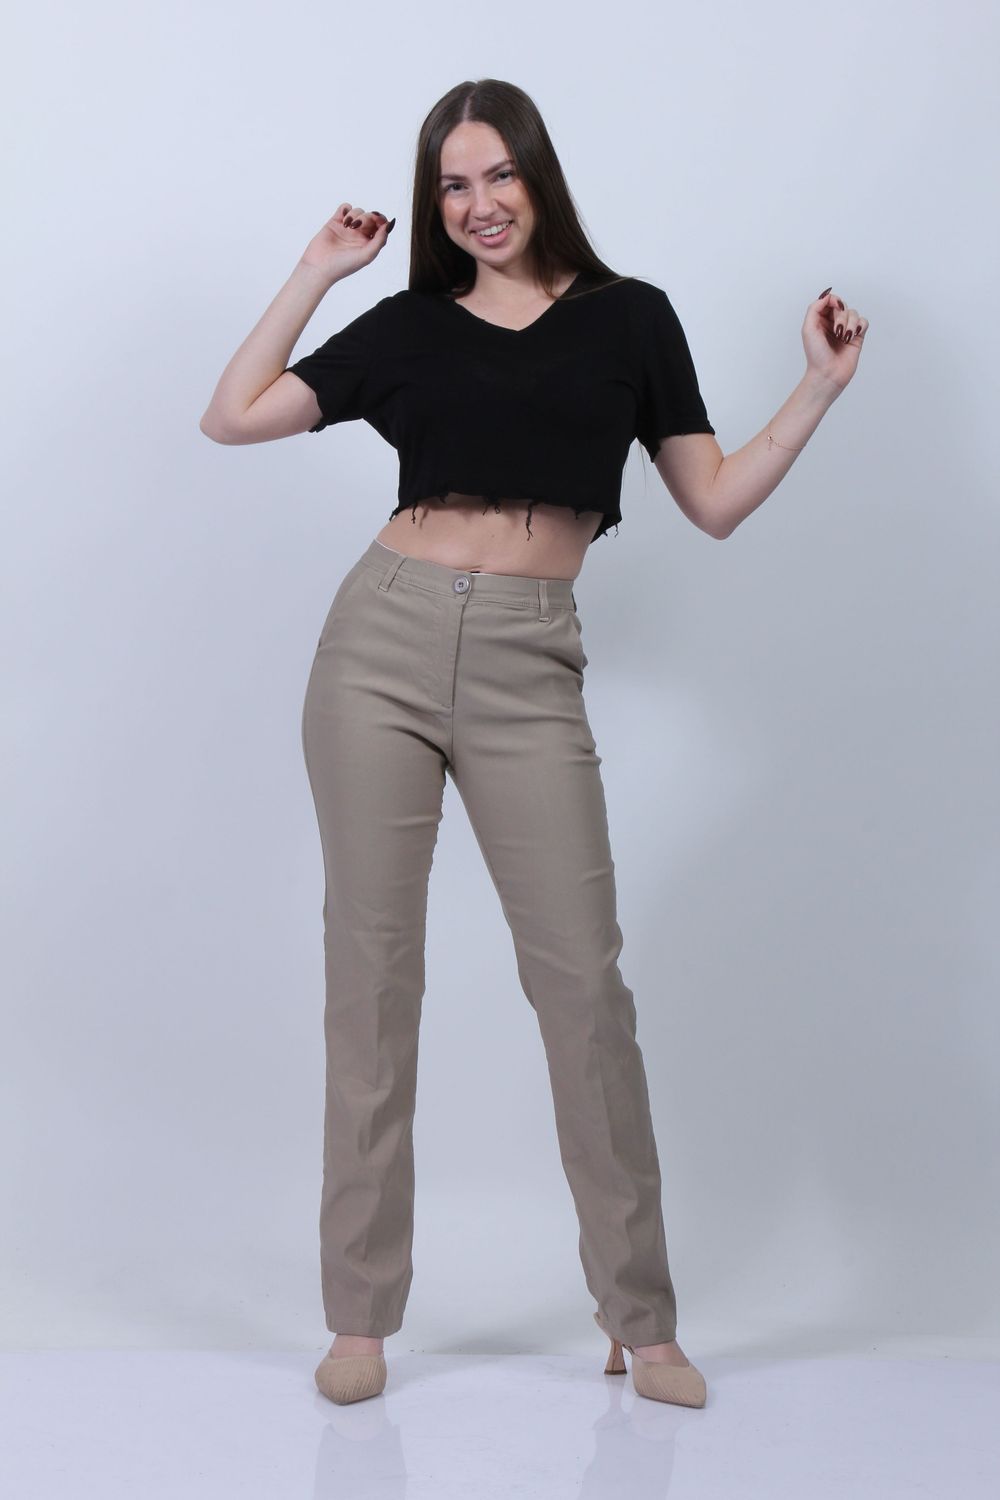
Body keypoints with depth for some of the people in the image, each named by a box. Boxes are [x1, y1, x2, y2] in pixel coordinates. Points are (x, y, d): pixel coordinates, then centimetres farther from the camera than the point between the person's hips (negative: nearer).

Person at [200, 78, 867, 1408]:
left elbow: (715, 505, 10)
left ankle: (640, 1320, 8)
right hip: (385, 640, 1)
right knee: (372, 964, 2)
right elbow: (232, 418, 8)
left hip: (529, 665, -1)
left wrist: (819, 390, 2)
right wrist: (315, 273, 11)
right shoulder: (406, 327, 12)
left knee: (583, 975, -5)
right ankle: (361, 1316, 12)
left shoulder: (629, 317, 11)